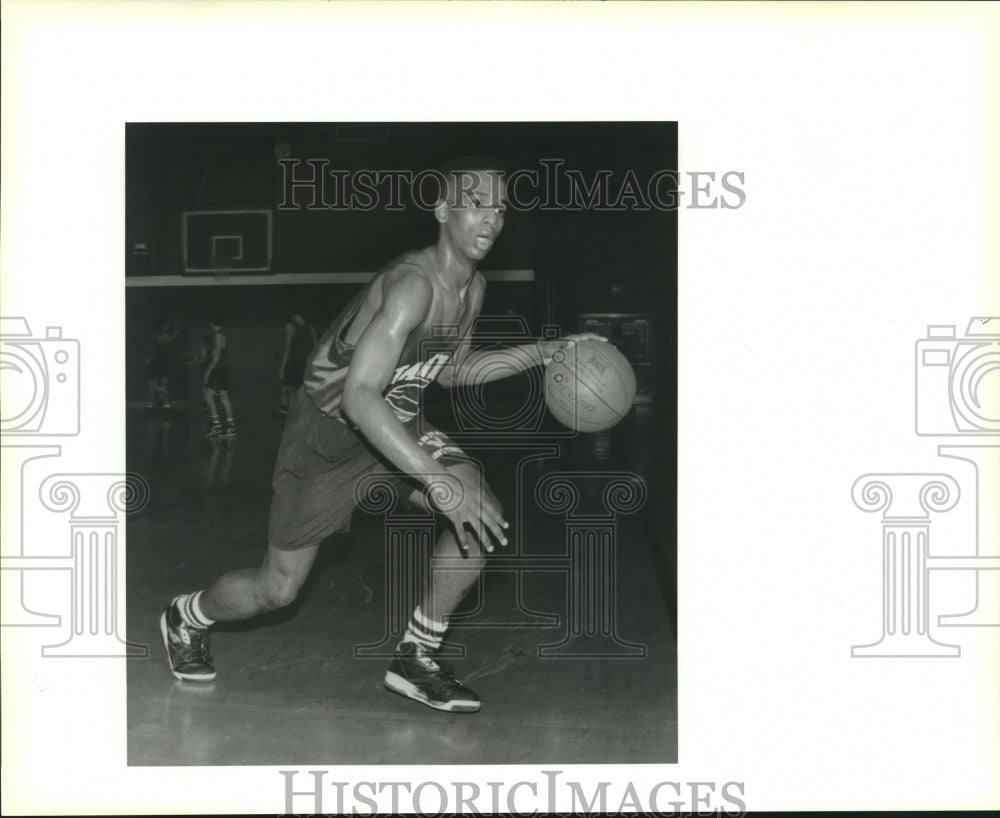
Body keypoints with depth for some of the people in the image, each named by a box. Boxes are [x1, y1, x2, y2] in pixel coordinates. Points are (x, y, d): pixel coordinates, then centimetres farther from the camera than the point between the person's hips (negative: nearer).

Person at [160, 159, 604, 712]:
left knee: (483, 517, -15)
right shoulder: (414, 283, -31)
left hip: (395, 421, 7)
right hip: (328, 425, -7)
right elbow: (359, 396, -40)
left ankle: (415, 661, 2)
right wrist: (438, 481, -45)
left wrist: (541, 353, 5)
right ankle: (186, 617, 39)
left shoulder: (473, 288, -4)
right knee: (277, 589, 4)